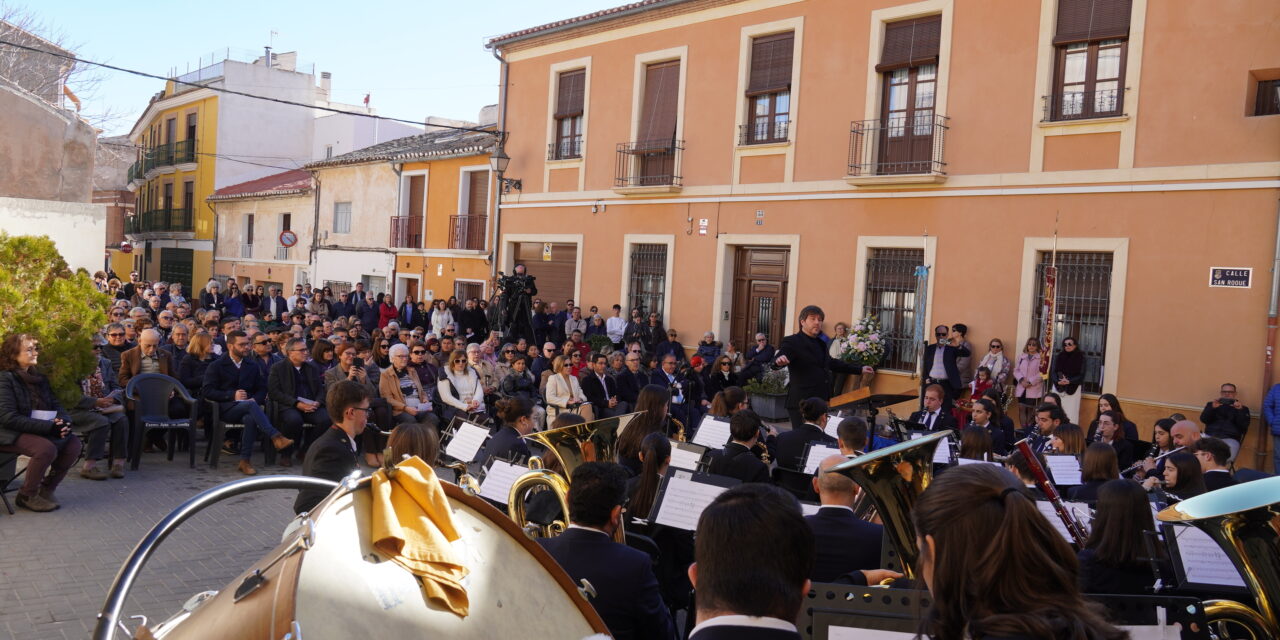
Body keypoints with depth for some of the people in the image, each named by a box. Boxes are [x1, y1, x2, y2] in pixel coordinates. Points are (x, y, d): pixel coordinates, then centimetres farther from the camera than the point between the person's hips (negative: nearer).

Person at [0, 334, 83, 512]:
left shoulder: (39, 377, 13)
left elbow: (55, 405, 13)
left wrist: (64, 422, -12)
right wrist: (48, 427, -26)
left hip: (40, 430, 8)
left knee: (74, 443, -13)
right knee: (46, 448, -32)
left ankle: (47, 488, 4)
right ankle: (26, 496, -10)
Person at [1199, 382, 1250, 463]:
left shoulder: (1243, 408, 20)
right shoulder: (1211, 404, 23)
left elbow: (1244, 426, 4)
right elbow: (1203, 420, 7)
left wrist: (1240, 410, -8)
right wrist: (1213, 407, -7)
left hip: (1230, 439, -1)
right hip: (1210, 436, 1)